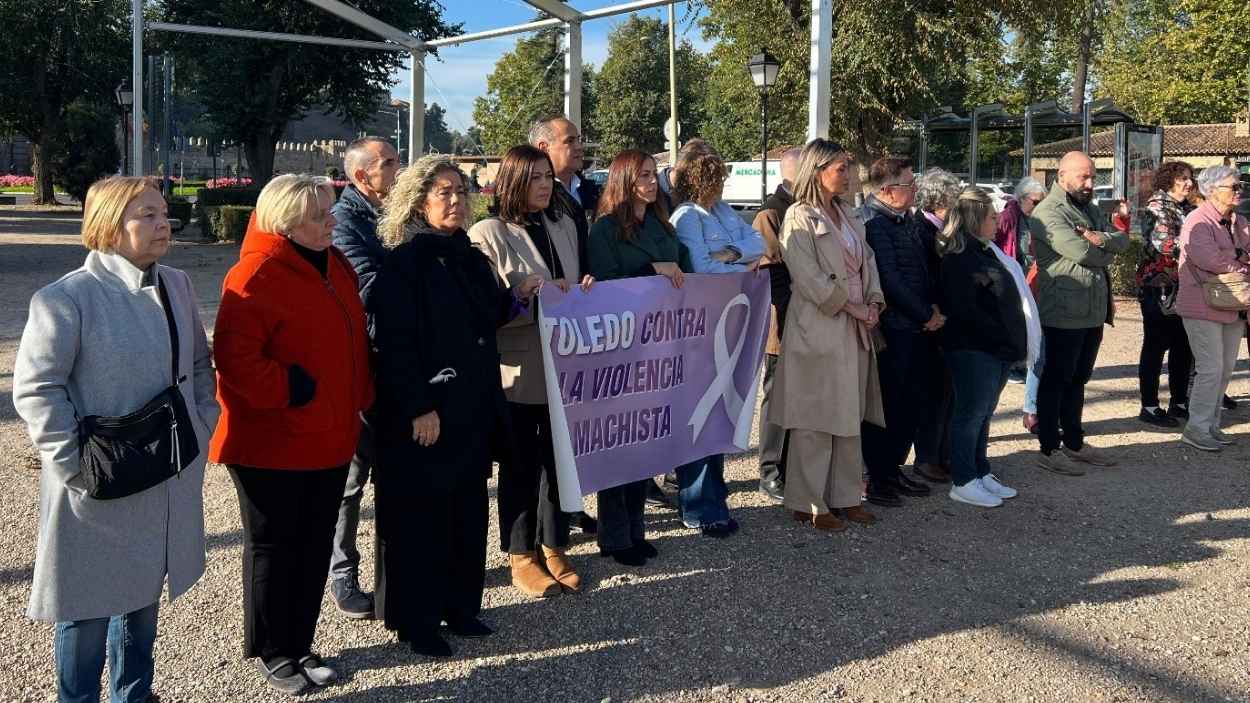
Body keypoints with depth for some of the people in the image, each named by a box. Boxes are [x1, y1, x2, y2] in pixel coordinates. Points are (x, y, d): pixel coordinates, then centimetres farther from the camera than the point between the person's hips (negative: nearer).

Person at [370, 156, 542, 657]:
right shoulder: (403, 262, -12)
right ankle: (415, 619, 14)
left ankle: (459, 604, 27)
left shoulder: (471, 258, 12)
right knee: (419, 515, 2)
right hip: (424, 412, -7)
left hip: (474, 406, 7)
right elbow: (394, 342, -17)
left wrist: (516, 296, 5)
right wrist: (419, 407, -21)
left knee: (468, 510, 13)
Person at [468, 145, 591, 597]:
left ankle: (553, 547, 27)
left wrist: (584, 289, -2)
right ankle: (521, 556, 19)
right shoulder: (488, 234, -8)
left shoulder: (565, 226, 12)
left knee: (560, 457, 12)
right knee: (520, 463, 6)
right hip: (519, 369, -5)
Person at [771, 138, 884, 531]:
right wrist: (853, 307, -13)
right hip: (818, 330, -8)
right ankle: (807, 504, 6)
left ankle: (844, 497, 20)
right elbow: (810, 279, -15)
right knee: (814, 421, -2)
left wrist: (874, 303, -1)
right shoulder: (800, 217, -8)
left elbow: (867, 261, 16)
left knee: (850, 416, 11)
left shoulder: (847, 216, 16)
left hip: (855, 330, 8)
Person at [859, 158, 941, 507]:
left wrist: (933, 307, 6)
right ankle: (873, 478, 10)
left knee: (913, 402, 14)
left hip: (918, 327, 9)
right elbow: (889, 279, -19)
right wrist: (926, 316, -12)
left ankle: (892, 468, 27)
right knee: (887, 404, -1)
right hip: (892, 329, -9)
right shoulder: (873, 222, -15)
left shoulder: (906, 219, 14)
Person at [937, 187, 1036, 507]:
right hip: (974, 349, -9)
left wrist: (1012, 342, 10)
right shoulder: (959, 259, -14)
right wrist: (1002, 337, -15)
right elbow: (964, 310, -20)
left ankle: (980, 473, 23)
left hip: (998, 349, 9)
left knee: (983, 412, 15)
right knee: (971, 414, -4)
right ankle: (963, 482, 3)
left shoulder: (986, 252, 16)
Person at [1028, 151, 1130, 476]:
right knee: (1055, 380, 0)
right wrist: (1106, 253, -6)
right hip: (1063, 314, -9)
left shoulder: (1091, 210, 16)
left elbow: (1122, 240, 5)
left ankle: (1075, 442, 27)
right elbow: (1080, 252, -25)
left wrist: (1101, 239, -17)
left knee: (1078, 379, 17)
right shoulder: (1048, 212, -14)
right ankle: (1049, 449, 8)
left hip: (1094, 312, 9)